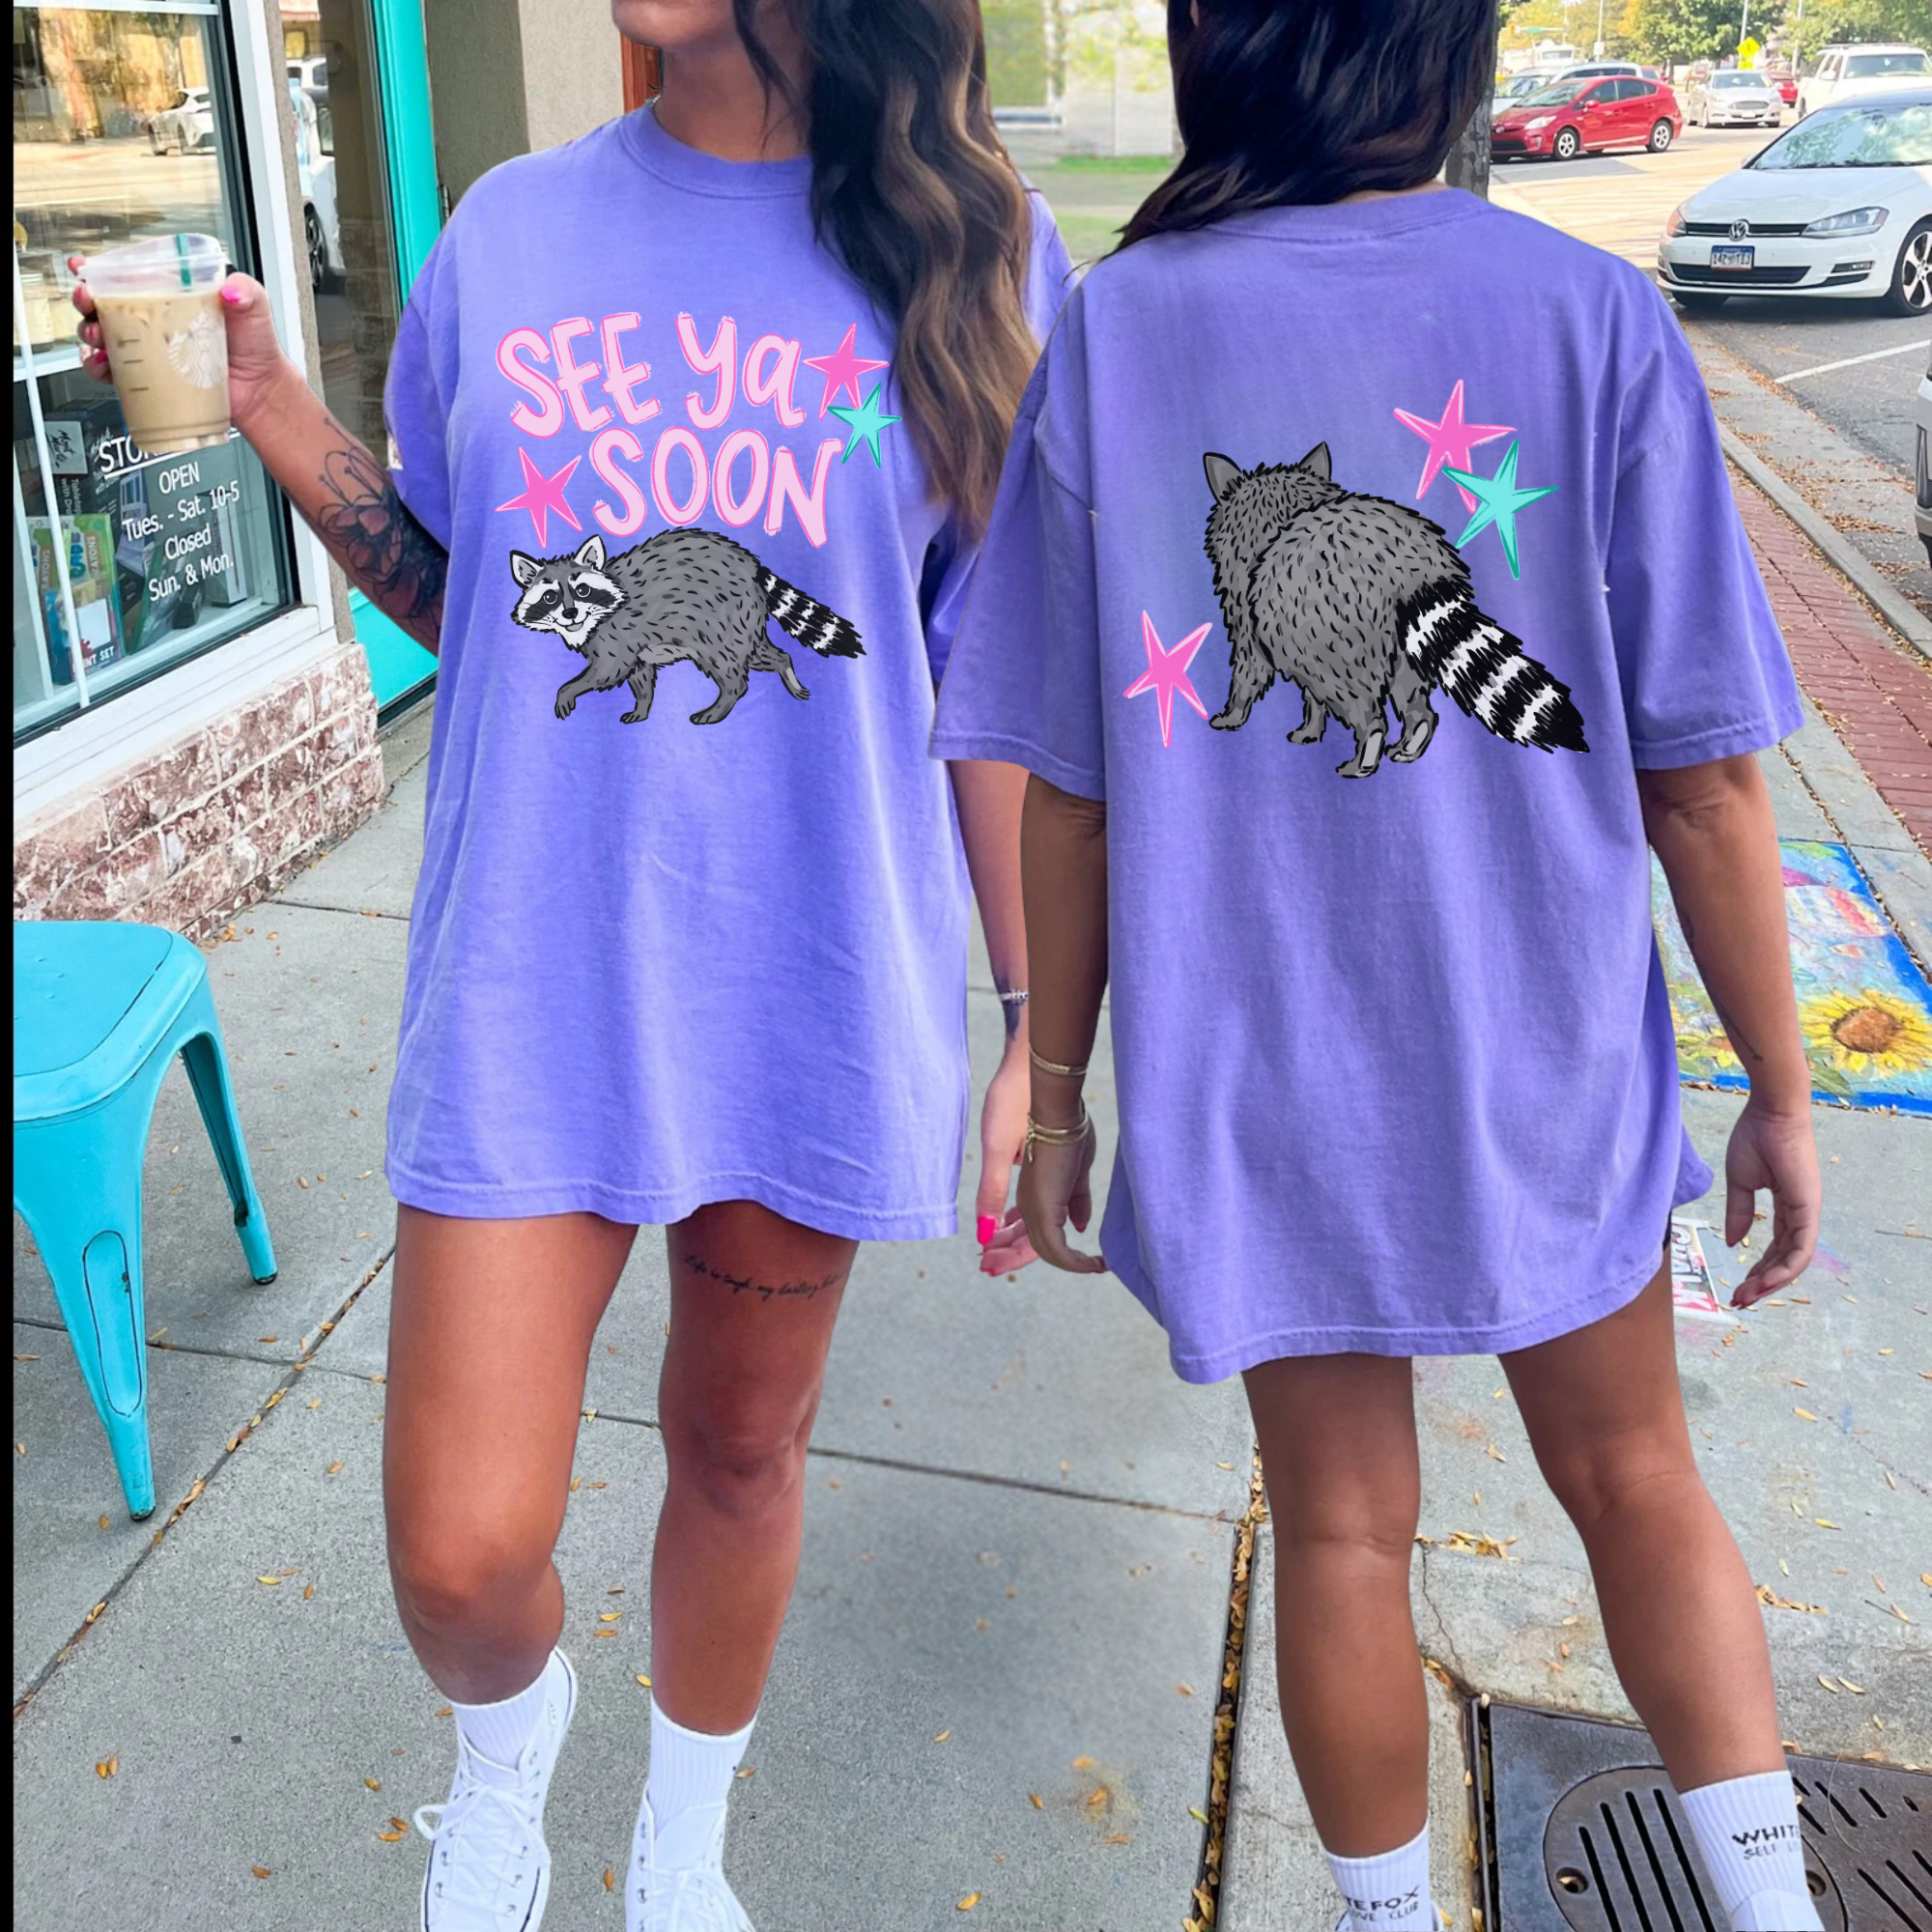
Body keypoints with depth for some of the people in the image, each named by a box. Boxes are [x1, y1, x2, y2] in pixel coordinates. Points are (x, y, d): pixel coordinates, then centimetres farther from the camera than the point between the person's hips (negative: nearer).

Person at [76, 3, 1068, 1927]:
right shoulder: (510, 228, 3)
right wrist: (291, 434, -5)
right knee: (460, 1554, -1)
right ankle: (509, 1725, 40)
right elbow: (460, 606, 13)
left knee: (741, 1455, 18)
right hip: (530, 978, 1)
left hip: (813, 990, 0)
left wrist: (1038, 1029, 1)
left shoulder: (968, 251, -2)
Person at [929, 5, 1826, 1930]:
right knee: (1631, 1477, 23)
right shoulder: (1590, 317, -9)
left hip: (1252, 1082, 1)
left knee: (1341, 1524, 18)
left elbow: (1063, 786, -5)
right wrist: (1778, 1085, 5)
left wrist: (1054, 1086, 6)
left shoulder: (1111, 336, -7)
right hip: (1546, 1065, 0)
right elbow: (1700, 771, -8)